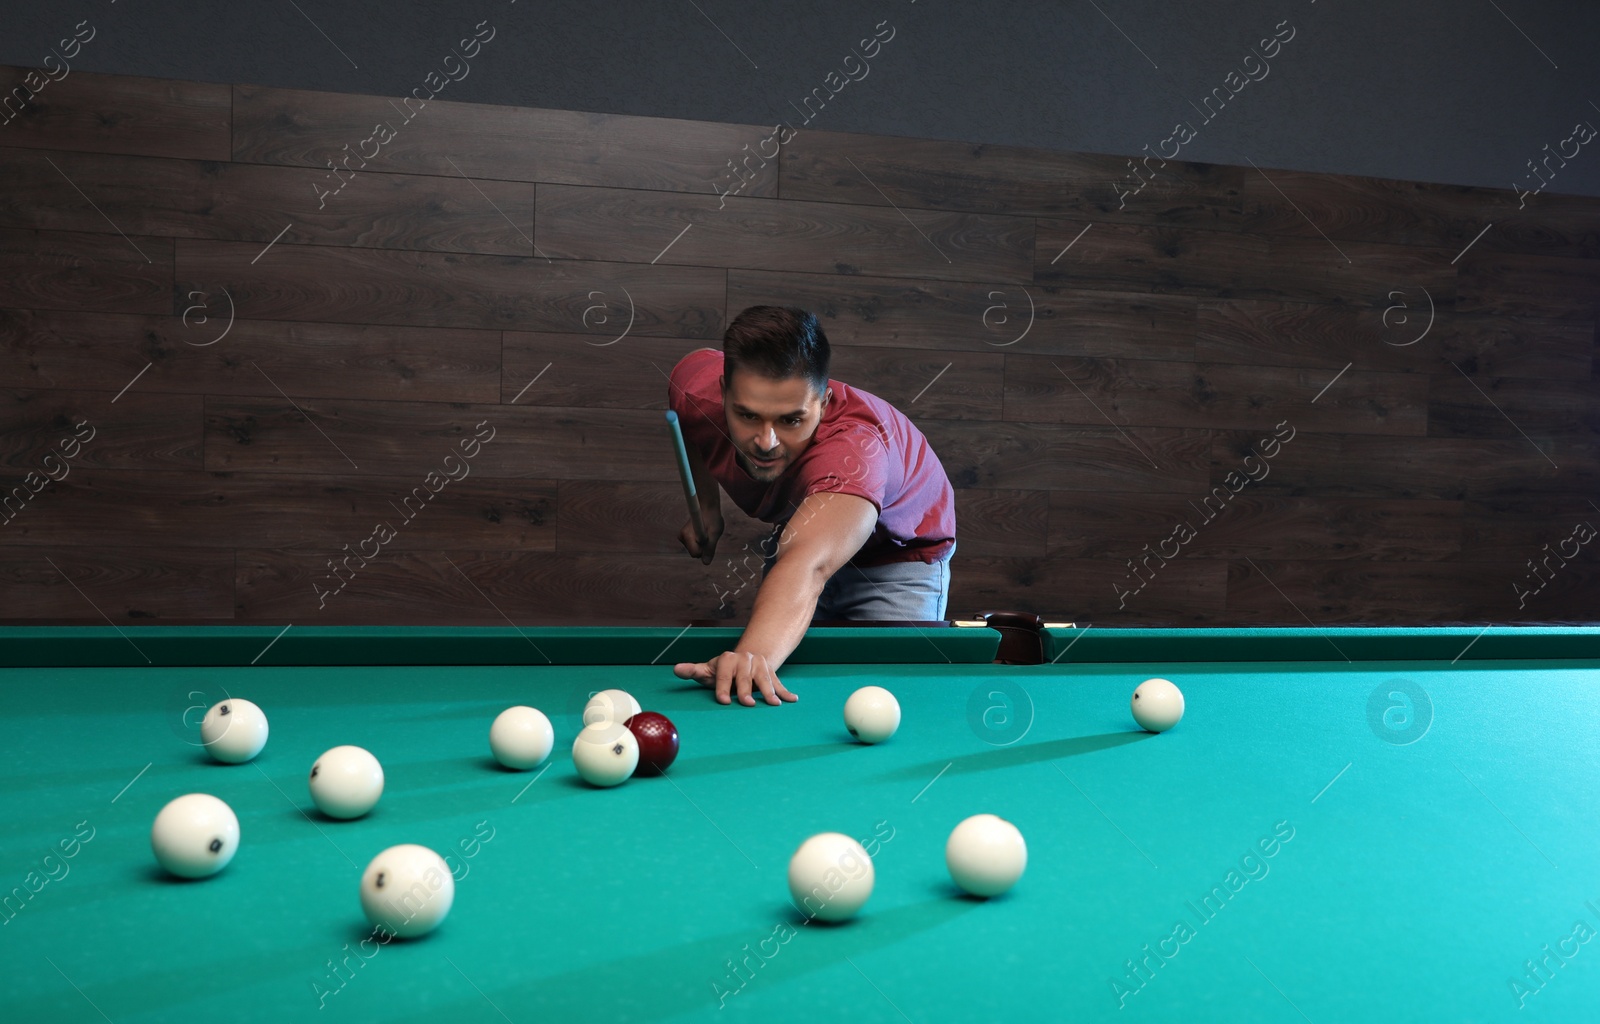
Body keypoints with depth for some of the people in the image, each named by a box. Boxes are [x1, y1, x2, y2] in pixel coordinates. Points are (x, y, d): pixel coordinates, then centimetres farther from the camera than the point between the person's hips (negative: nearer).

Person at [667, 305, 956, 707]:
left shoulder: (854, 447, -49)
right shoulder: (696, 385, -29)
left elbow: (807, 565, -68)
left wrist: (757, 655, -86)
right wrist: (705, 504, -6)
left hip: (896, 557, -4)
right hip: (794, 527, 4)